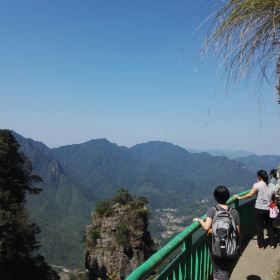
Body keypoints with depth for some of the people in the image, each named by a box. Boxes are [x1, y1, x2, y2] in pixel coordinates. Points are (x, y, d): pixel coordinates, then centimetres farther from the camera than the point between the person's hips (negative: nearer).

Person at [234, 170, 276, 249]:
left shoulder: (257, 185, -13)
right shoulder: (272, 186, 0)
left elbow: (250, 195, -16)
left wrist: (239, 197, -8)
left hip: (259, 209, -4)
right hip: (269, 209, 4)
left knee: (259, 227, 9)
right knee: (269, 226, 19)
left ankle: (261, 245, 18)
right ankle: (272, 244, 27)